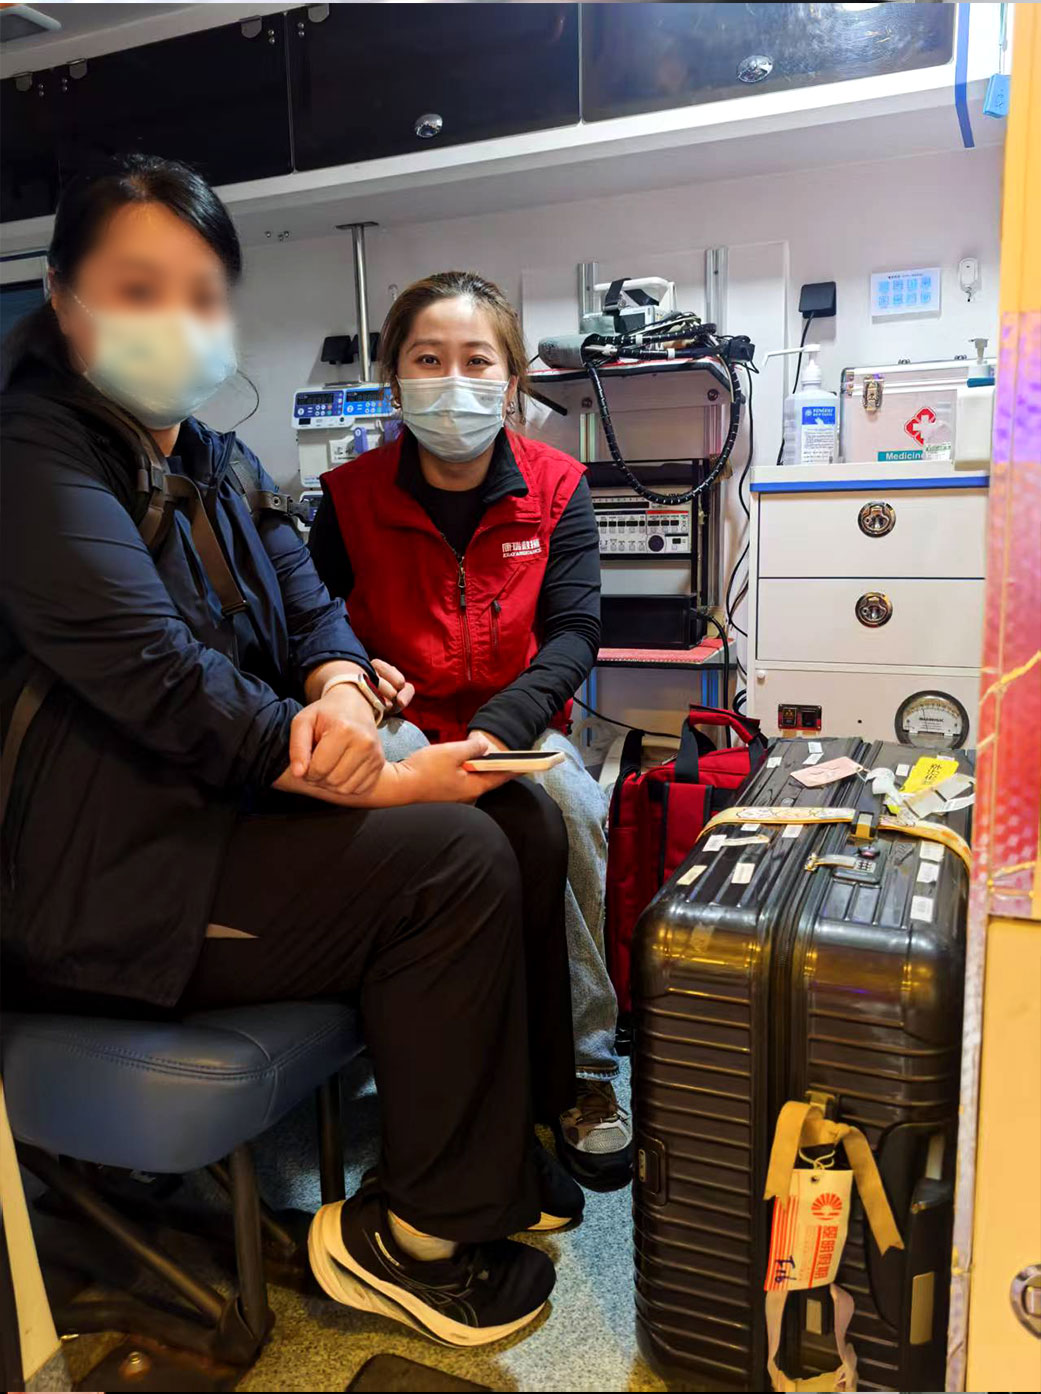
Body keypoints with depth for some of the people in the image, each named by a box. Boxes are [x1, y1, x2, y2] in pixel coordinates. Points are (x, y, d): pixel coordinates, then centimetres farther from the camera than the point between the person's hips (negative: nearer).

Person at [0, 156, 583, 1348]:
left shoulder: (220, 469, 14)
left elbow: (311, 610, 10)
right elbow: (161, 680, -25)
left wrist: (339, 691, -15)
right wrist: (385, 784, -23)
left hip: (238, 801, 9)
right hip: (108, 878, -8)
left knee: (524, 822, -1)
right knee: (453, 862, -22)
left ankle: (510, 1140, 14)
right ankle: (411, 1234, -2)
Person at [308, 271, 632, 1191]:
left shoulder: (555, 487, -1)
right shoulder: (354, 494, -1)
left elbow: (574, 633, -9)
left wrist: (493, 733, -27)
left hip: (520, 726, 1)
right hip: (402, 727, 0)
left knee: (573, 806, -31)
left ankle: (583, 1069, -14)